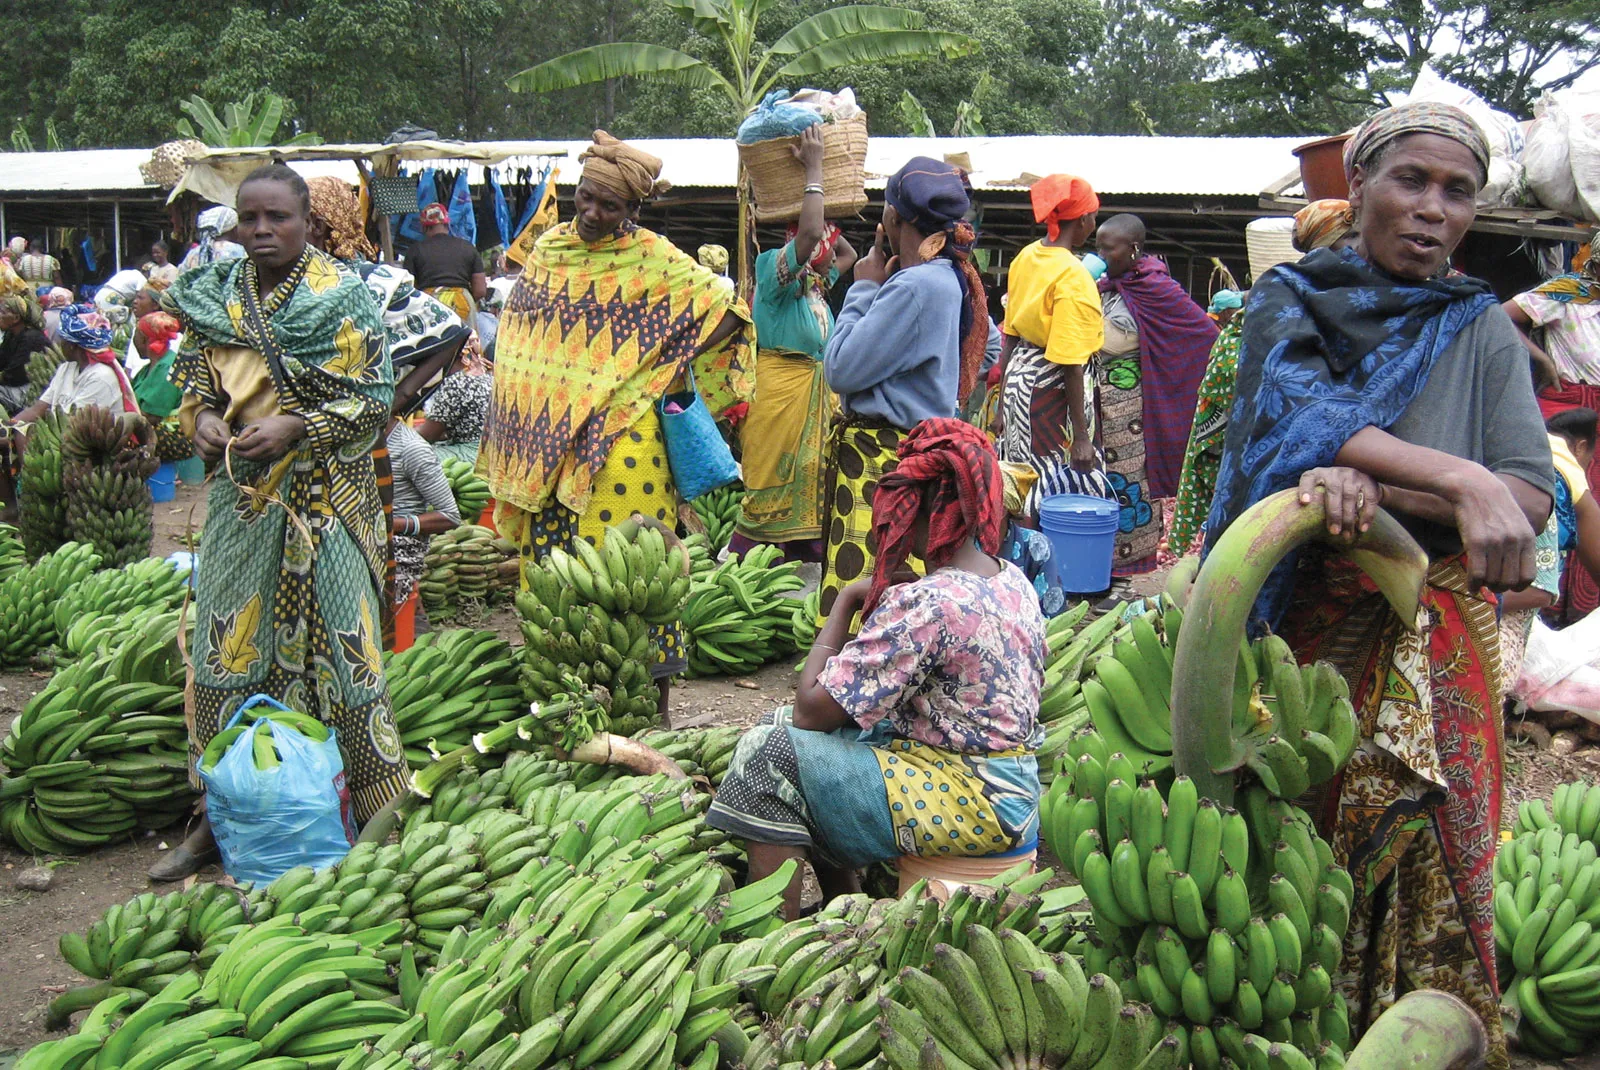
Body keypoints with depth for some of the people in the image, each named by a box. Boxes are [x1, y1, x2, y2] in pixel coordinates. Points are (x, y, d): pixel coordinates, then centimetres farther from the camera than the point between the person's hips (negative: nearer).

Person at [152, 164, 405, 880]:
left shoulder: (342, 297, -5)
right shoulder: (217, 294, 10)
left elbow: (374, 397, -8)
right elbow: (191, 375, 18)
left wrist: (295, 427, -19)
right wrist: (202, 418, -4)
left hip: (323, 495, -4)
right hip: (241, 493, 5)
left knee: (333, 639, -3)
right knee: (229, 640, 5)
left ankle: (374, 808, 8)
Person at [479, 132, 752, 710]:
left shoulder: (655, 260, -4)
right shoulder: (548, 249, 11)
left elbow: (727, 314, -3)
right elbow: (520, 346, 19)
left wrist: (663, 368, -7)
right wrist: (517, 448, 14)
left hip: (618, 442, -5)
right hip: (546, 443, 5)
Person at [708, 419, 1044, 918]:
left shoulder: (924, 602, -24)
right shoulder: (1014, 580, 3)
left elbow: (813, 708, -20)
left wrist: (846, 600, -7)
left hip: (974, 805, -9)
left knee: (770, 752, -9)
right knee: (781, 723, 13)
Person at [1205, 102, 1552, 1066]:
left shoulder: (1484, 332, 5)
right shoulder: (1291, 300, 5)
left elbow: (1534, 500, -7)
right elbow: (1298, 415, -15)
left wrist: (1372, 486, -22)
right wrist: (1462, 482, -26)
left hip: (1429, 637, 0)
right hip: (1292, 616, 0)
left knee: (1416, 844, 2)